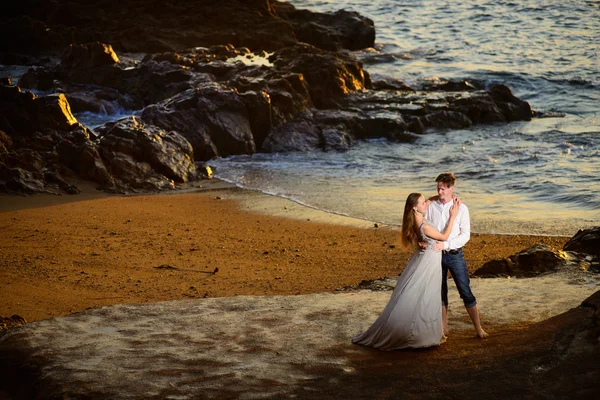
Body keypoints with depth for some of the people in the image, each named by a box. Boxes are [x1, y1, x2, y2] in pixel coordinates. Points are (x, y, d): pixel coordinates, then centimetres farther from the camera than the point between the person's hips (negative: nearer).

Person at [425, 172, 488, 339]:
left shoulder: (461, 208, -5)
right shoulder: (431, 207, 1)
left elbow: (465, 235, -8)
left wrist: (445, 244, -18)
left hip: (454, 255, -3)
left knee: (466, 292, -3)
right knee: (440, 293, 11)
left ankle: (479, 328, 3)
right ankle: (444, 329, 21)